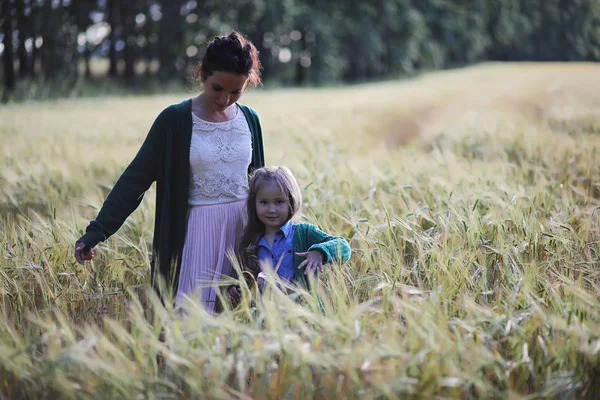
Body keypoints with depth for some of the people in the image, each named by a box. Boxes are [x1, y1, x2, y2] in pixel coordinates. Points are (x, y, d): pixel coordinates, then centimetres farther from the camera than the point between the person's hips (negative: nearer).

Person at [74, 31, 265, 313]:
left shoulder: (249, 119, 5)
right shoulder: (176, 120, -8)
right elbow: (136, 177, -8)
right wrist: (97, 231, -14)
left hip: (244, 228, 4)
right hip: (199, 229, -4)